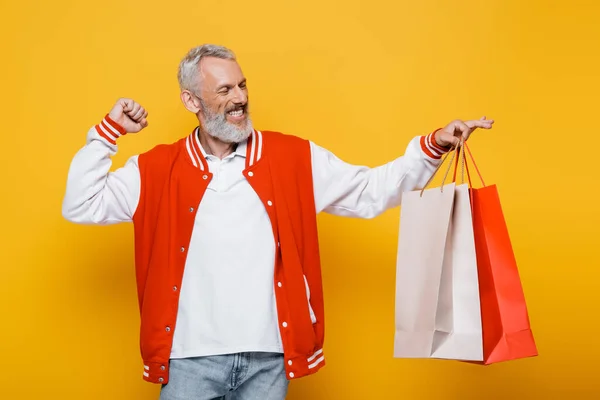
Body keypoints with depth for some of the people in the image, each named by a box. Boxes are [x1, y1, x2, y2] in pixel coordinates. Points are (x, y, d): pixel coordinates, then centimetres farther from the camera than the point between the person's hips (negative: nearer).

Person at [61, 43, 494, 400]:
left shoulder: (294, 157, 2)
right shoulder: (158, 169, 1)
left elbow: (370, 191, 4)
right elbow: (81, 206, 2)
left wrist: (431, 147, -6)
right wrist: (108, 132, -4)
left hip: (268, 357, 1)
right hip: (190, 358, 0)